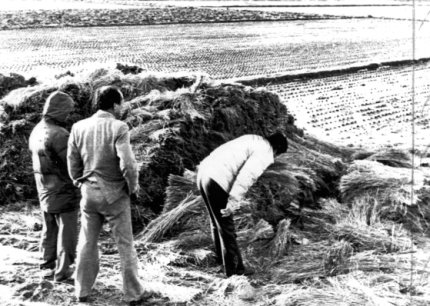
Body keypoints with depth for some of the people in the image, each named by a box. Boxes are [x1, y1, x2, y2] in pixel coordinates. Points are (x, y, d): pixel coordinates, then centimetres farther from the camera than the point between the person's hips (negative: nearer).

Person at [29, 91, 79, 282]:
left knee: (49, 230, 18)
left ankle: (48, 267, 25)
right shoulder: (59, 134, -22)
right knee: (66, 231, 4)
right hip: (63, 191, -8)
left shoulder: (36, 131, 5)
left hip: (44, 191, 8)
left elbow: (39, 162, 11)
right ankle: (62, 270, 9)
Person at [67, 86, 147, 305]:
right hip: (115, 194, -4)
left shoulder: (79, 127, -1)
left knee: (87, 243, 17)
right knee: (125, 245, 9)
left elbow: (72, 162, 4)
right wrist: (133, 187, -5)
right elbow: (127, 164, -22)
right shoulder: (118, 128, -16)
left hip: (88, 192, 4)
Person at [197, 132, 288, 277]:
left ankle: (221, 257, 42)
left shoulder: (253, 140, 22)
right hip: (216, 182, -9)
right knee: (226, 227, 1)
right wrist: (233, 202, -19)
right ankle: (234, 269, 10)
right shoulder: (265, 153, -7)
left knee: (217, 222, 25)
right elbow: (246, 177, -19)